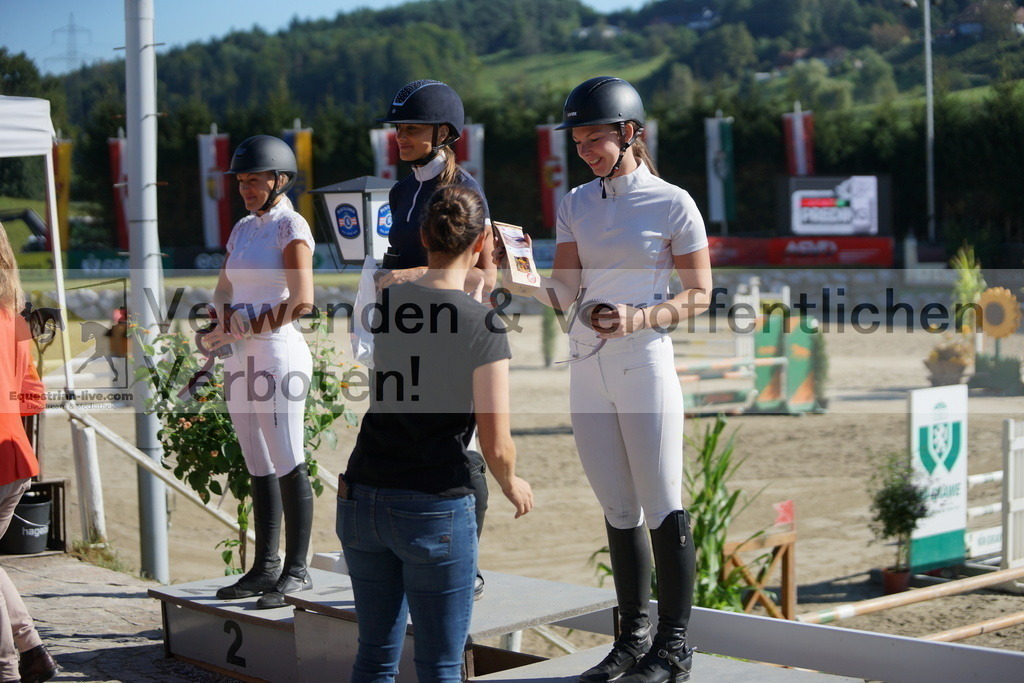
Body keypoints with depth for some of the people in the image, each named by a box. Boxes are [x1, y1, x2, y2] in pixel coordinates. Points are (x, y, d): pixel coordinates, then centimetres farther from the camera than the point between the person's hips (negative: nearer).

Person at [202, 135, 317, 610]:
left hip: (277, 354, -8)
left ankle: (296, 570, 1)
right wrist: (234, 319, -4)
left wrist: (240, 329, -11)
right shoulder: (243, 229, 17)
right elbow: (222, 294, 19)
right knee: (259, 467, 10)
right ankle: (265, 567, 16)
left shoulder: (291, 226, -6)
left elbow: (301, 302, -16)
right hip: (241, 361, 8)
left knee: (287, 464, -4)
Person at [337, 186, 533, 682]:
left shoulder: (380, 303, 2)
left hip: (361, 499, 5)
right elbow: (496, 448, -13)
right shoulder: (482, 326, -12)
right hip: (436, 509, -5)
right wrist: (512, 486, 11)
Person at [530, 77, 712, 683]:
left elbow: (699, 295, -2)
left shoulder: (672, 203, -4)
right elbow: (564, 292, 5)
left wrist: (639, 319, -16)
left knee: (662, 508, -2)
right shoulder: (576, 203, 11)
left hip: (645, 364, -5)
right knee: (618, 509, 11)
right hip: (588, 370, 5)